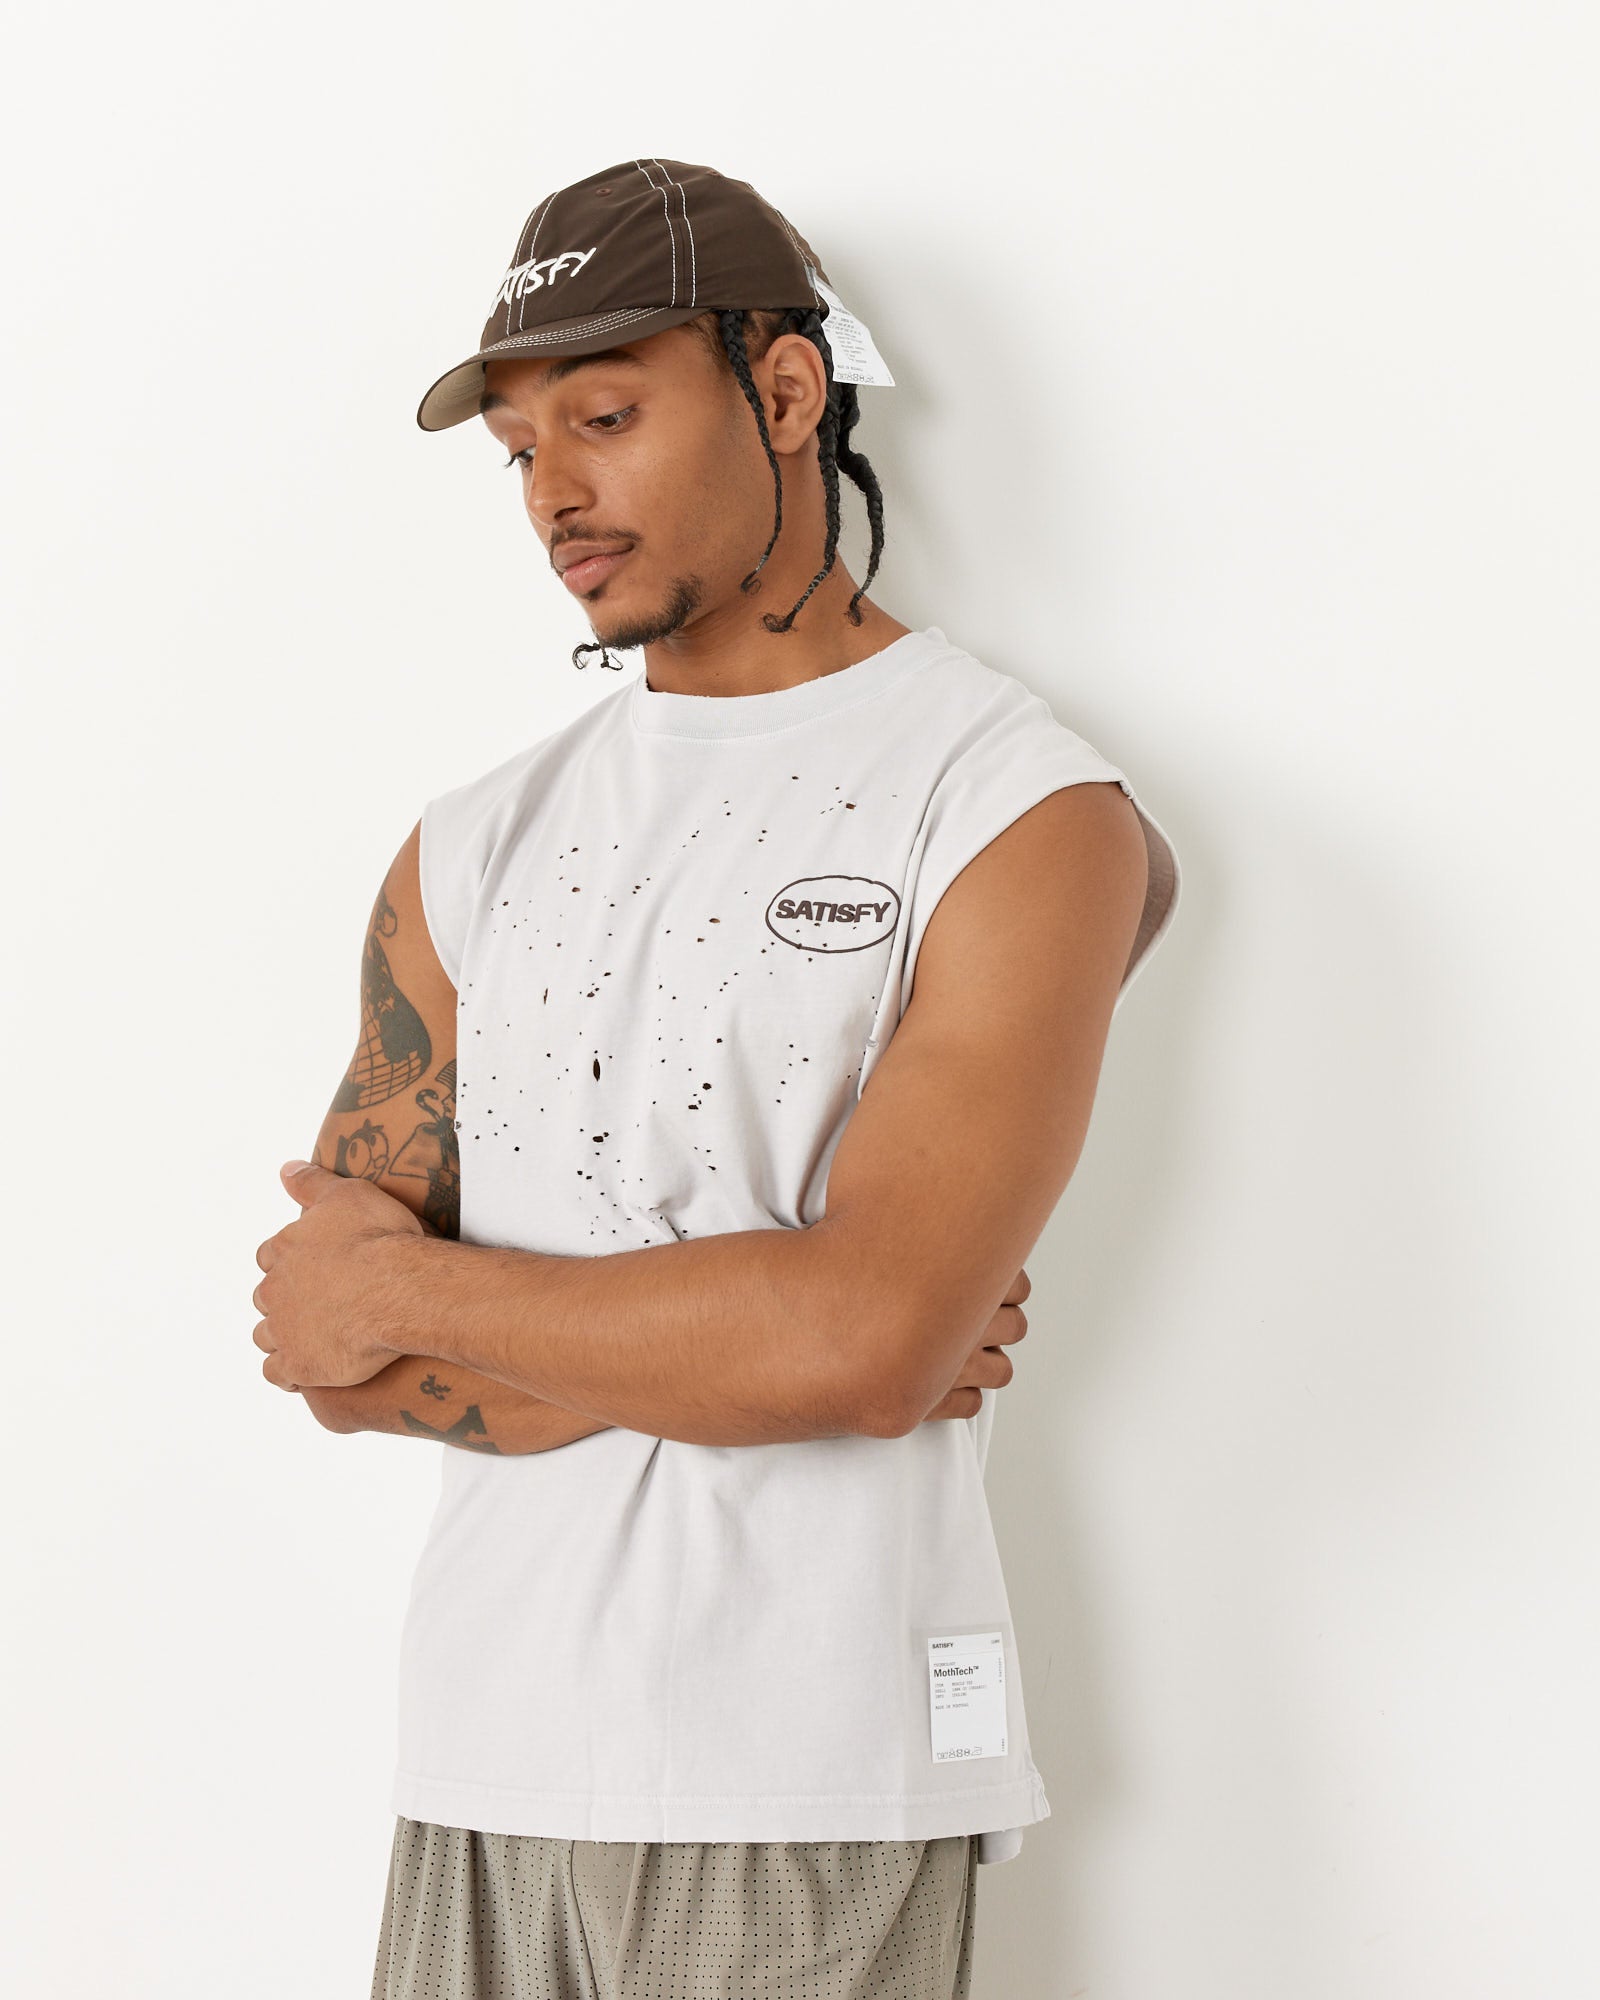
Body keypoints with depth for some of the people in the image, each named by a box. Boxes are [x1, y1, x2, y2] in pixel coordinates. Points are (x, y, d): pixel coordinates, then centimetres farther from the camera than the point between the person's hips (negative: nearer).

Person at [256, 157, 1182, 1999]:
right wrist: (744, 1349, -10)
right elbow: (337, 1360, 4)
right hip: (485, 1757, 4)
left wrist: (415, 1291, -7)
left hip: (808, 1788, -4)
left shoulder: (1023, 814, -6)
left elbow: (867, 1344, -18)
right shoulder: (472, 850, 10)